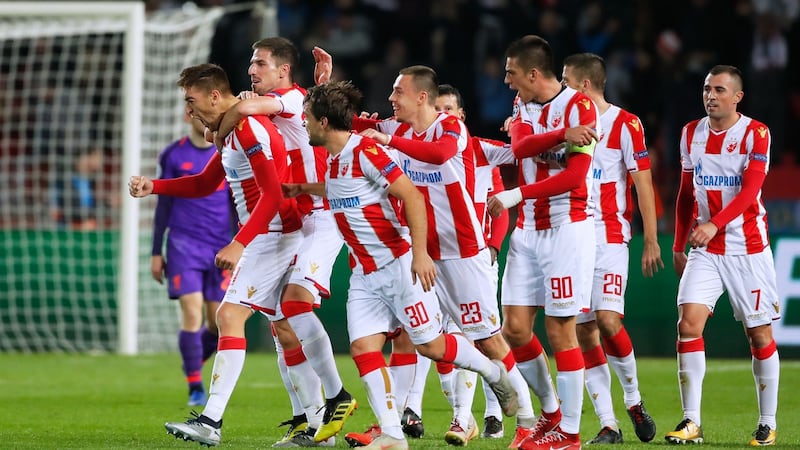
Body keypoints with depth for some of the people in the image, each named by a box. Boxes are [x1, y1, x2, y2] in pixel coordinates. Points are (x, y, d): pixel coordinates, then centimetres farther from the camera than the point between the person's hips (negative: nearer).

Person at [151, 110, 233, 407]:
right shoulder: (173, 156, 4)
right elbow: (163, 206, 9)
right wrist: (156, 253, 7)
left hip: (220, 247, 2)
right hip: (184, 244, -2)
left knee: (218, 320, 0)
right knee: (192, 312, -12)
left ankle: (194, 364, 28)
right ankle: (195, 388, -5)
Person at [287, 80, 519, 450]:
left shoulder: (364, 151, -18)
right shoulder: (334, 161, 9)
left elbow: (411, 195, -22)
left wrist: (420, 253, -26)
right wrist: (302, 189, 34)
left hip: (399, 264, -8)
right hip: (364, 274, 8)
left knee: (431, 345, -2)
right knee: (363, 348, -6)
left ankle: (494, 373, 24)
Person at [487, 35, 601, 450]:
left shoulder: (578, 105, -10)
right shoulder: (522, 105, 11)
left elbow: (575, 175, -18)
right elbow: (520, 147, -10)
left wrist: (517, 195, -20)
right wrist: (562, 135, -27)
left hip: (567, 228, -7)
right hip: (528, 229, 7)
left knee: (559, 330, -6)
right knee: (514, 328, 3)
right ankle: (551, 410, 22)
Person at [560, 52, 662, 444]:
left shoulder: (624, 125, -4)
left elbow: (643, 184, -5)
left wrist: (651, 241, -9)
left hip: (609, 238, -6)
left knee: (607, 319, -19)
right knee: (584, 334, 0)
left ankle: (633, 400, 2)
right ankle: (608, 425, 2)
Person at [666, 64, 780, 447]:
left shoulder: (755, 133, -8)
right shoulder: (692, 133, 7)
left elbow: (750, 190, -19)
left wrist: (715, 224, -32)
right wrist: (678, 246, 14)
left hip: (748, 248, -4)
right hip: (705, 251, 4)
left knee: (759, 333, 2)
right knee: (688, 323, -12)